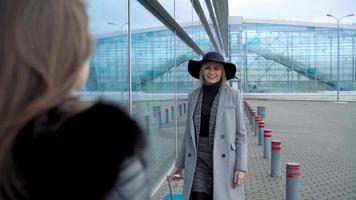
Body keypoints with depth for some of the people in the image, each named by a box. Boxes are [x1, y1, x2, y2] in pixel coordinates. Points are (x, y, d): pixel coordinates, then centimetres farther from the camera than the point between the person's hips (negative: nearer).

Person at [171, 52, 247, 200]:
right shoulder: (193, 96, 7)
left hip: (224, 161, -2)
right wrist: (180, 163, 12)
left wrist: (241, 167, -8)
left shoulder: (233, 95, -1)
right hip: (198, 161, 2)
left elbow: (240, 133, -1)